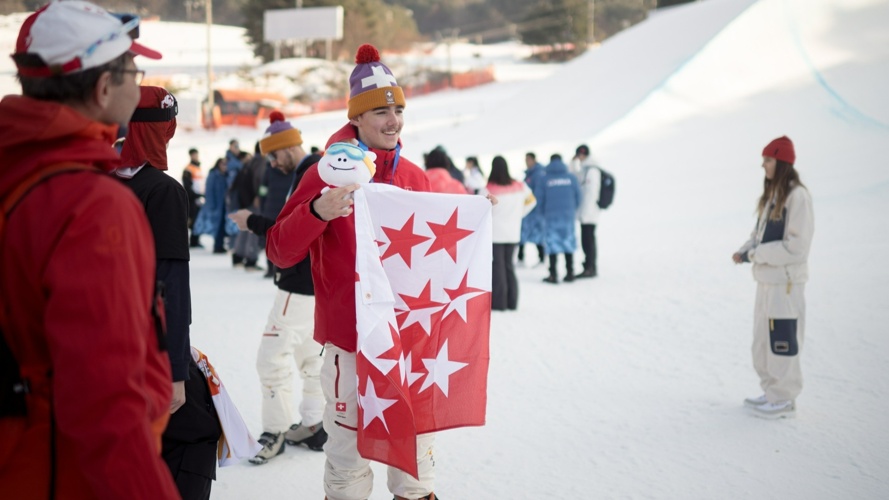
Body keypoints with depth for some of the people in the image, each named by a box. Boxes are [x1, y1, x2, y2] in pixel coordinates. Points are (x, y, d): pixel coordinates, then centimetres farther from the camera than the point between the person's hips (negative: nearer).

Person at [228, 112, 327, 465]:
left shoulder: (308, 174, -18)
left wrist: (253, 222, -13)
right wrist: (260, 224, 6)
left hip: (303, 284, -11)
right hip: (318, 281, 11)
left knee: (273, 356, -5)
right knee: (311, 353, 16)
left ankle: (276, 431, 4)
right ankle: (313, 425, 23)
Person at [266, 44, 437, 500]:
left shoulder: (415, 178, 7)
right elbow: (280, 253, -12)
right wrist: (318, 212, -28)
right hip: (351, 337, -5)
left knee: (419, 436, 14)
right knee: (349, 445, 3)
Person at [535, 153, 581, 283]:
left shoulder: (545, 179, -4)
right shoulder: (571, 177, 1)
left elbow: (539, 199, -3)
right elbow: (578, 197, 2)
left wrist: (545, 212, 14)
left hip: (551, 216, -2)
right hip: (568, 215, 2)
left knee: (552, 244, 3)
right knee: (568, 243, 12)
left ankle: (553, 275, -1)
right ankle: (570, 273, 15)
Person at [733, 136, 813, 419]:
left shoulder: (797, 196, -16)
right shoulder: (772, 194, 13)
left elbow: (796, 247, -19)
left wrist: (755, 255, -17)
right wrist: (745, 250, 1)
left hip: (785, 282, -9)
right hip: (766, 279, 9)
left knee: (782, 342, -1)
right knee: (763, 341, 16)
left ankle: (784, 401, 9)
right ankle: (772, 392, 28)